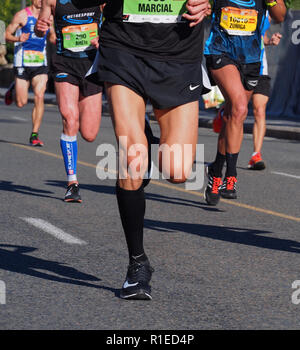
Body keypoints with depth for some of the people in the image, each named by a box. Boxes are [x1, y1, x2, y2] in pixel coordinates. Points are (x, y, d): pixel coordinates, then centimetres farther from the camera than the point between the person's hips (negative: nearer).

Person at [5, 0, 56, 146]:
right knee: (21, 103, 0)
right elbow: (6, 35, -2)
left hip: (40, 64, 3)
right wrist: (18, 39, -23)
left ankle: (34, 135, -6)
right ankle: (13, 89, 36)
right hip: (22, 62, -3)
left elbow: (52, 37, 24)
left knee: (39, 97, -13)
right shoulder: (22, 15, -3)